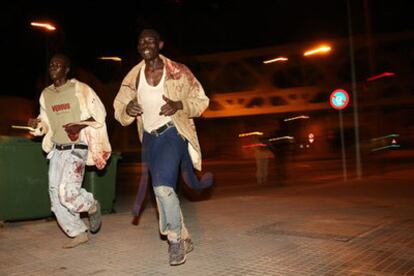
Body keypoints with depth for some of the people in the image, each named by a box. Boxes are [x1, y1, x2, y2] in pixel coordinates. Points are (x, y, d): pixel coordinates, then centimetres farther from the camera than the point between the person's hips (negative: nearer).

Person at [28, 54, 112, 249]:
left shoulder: (80, 89, -6)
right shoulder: (46, 94, 11)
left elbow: (99, 113, -4)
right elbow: (46, 122, 20)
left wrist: (79, 125, -17)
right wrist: (37, 125, -2)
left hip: (76, 149, -7)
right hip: (56, 150, 7)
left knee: (66, 192, -19)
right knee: (55, 195, 5)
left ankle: (92, 206, 14)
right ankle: (79, 233, 20)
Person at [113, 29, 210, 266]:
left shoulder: (178, 72, -5)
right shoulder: (133, 77, 5)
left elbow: (201, 100, 0)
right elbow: (119, 108, 10)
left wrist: (179, 105, -19)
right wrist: (127, 110, -14)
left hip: (173, 133, -5)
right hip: (149, 138, 6)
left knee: (163, 186, -23)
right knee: (162, 190, 11)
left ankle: (175, 239, -1)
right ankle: (184, 239, 29)